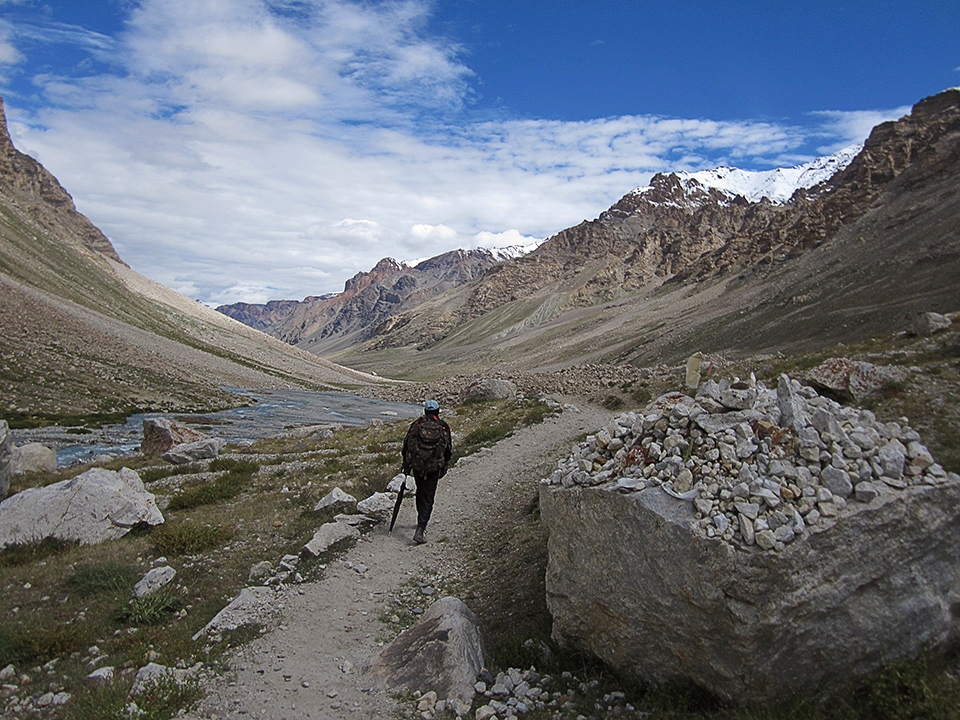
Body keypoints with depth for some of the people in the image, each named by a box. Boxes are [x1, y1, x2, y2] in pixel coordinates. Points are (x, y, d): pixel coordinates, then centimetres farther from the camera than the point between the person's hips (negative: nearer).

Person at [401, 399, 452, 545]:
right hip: (434, 468, -2)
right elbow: (448, 450, 4)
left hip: (417, 466, 2)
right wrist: (444, 467, 17)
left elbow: (406, 445, 2)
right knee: (428, 498, 2)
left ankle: (421, 521, 38)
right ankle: (420, 530, -8)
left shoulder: (416, 424, -1)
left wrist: (406, 466, 11)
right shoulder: (443, 427, -2)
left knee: (420, 492, 24)